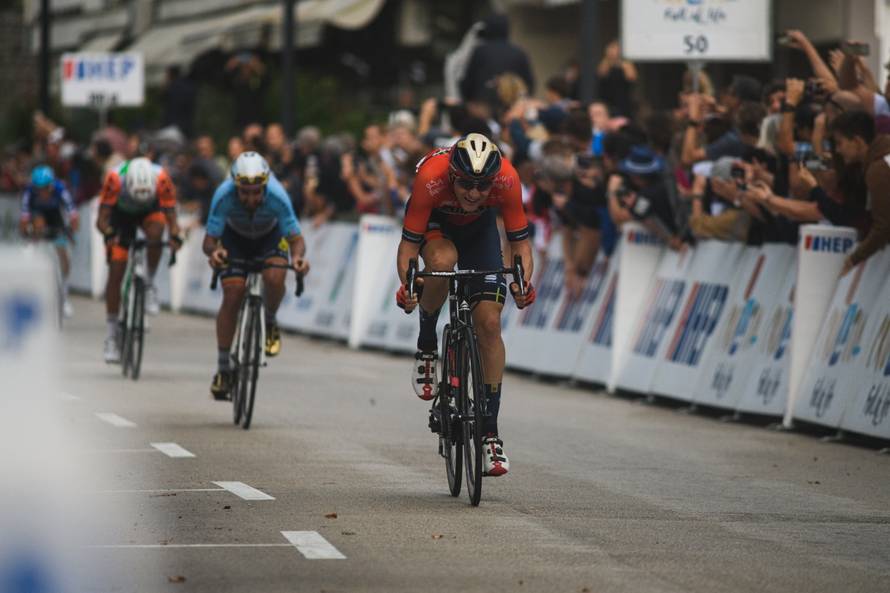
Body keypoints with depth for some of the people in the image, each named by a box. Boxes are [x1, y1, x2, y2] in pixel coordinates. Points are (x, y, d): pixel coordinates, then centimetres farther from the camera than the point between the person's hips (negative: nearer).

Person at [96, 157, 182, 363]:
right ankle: (112, 335, 0)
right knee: (115, 273, -9)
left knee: (155, 232, -35)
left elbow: (171, 216, -30)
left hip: (150, 211, 1)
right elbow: (102, 219, -33)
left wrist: (175, 236, -51)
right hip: (121, 213, 0)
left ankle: (150, 286, -12)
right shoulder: (115, 178, -37)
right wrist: (109, 234, -54)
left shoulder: (161, 178, -34)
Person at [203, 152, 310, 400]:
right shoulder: (224, 196, -36)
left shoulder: (277, 197, -37)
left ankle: (270, 323, 2)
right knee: (232, 296, -15)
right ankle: (223, 368, -3)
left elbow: (296, 238, -31)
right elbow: (209, 240, -32)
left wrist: (297, 256, -53)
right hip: (235, 238, 1)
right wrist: (213, 252, -56)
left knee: (274, 278, -30)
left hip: (270, 236, 0)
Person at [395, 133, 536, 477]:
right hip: (434, 222, -1)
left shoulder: (506, 180, -35)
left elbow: (520, 242, -25)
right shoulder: (431, 178, -39)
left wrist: (522, 282, -43)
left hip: (479, 227, 1)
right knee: (442, 261, -38)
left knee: (489, 322, -12)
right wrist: (407, 284, -49)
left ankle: (490, 432, -5)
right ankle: (426, 349, -11)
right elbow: (408, 243, -32)